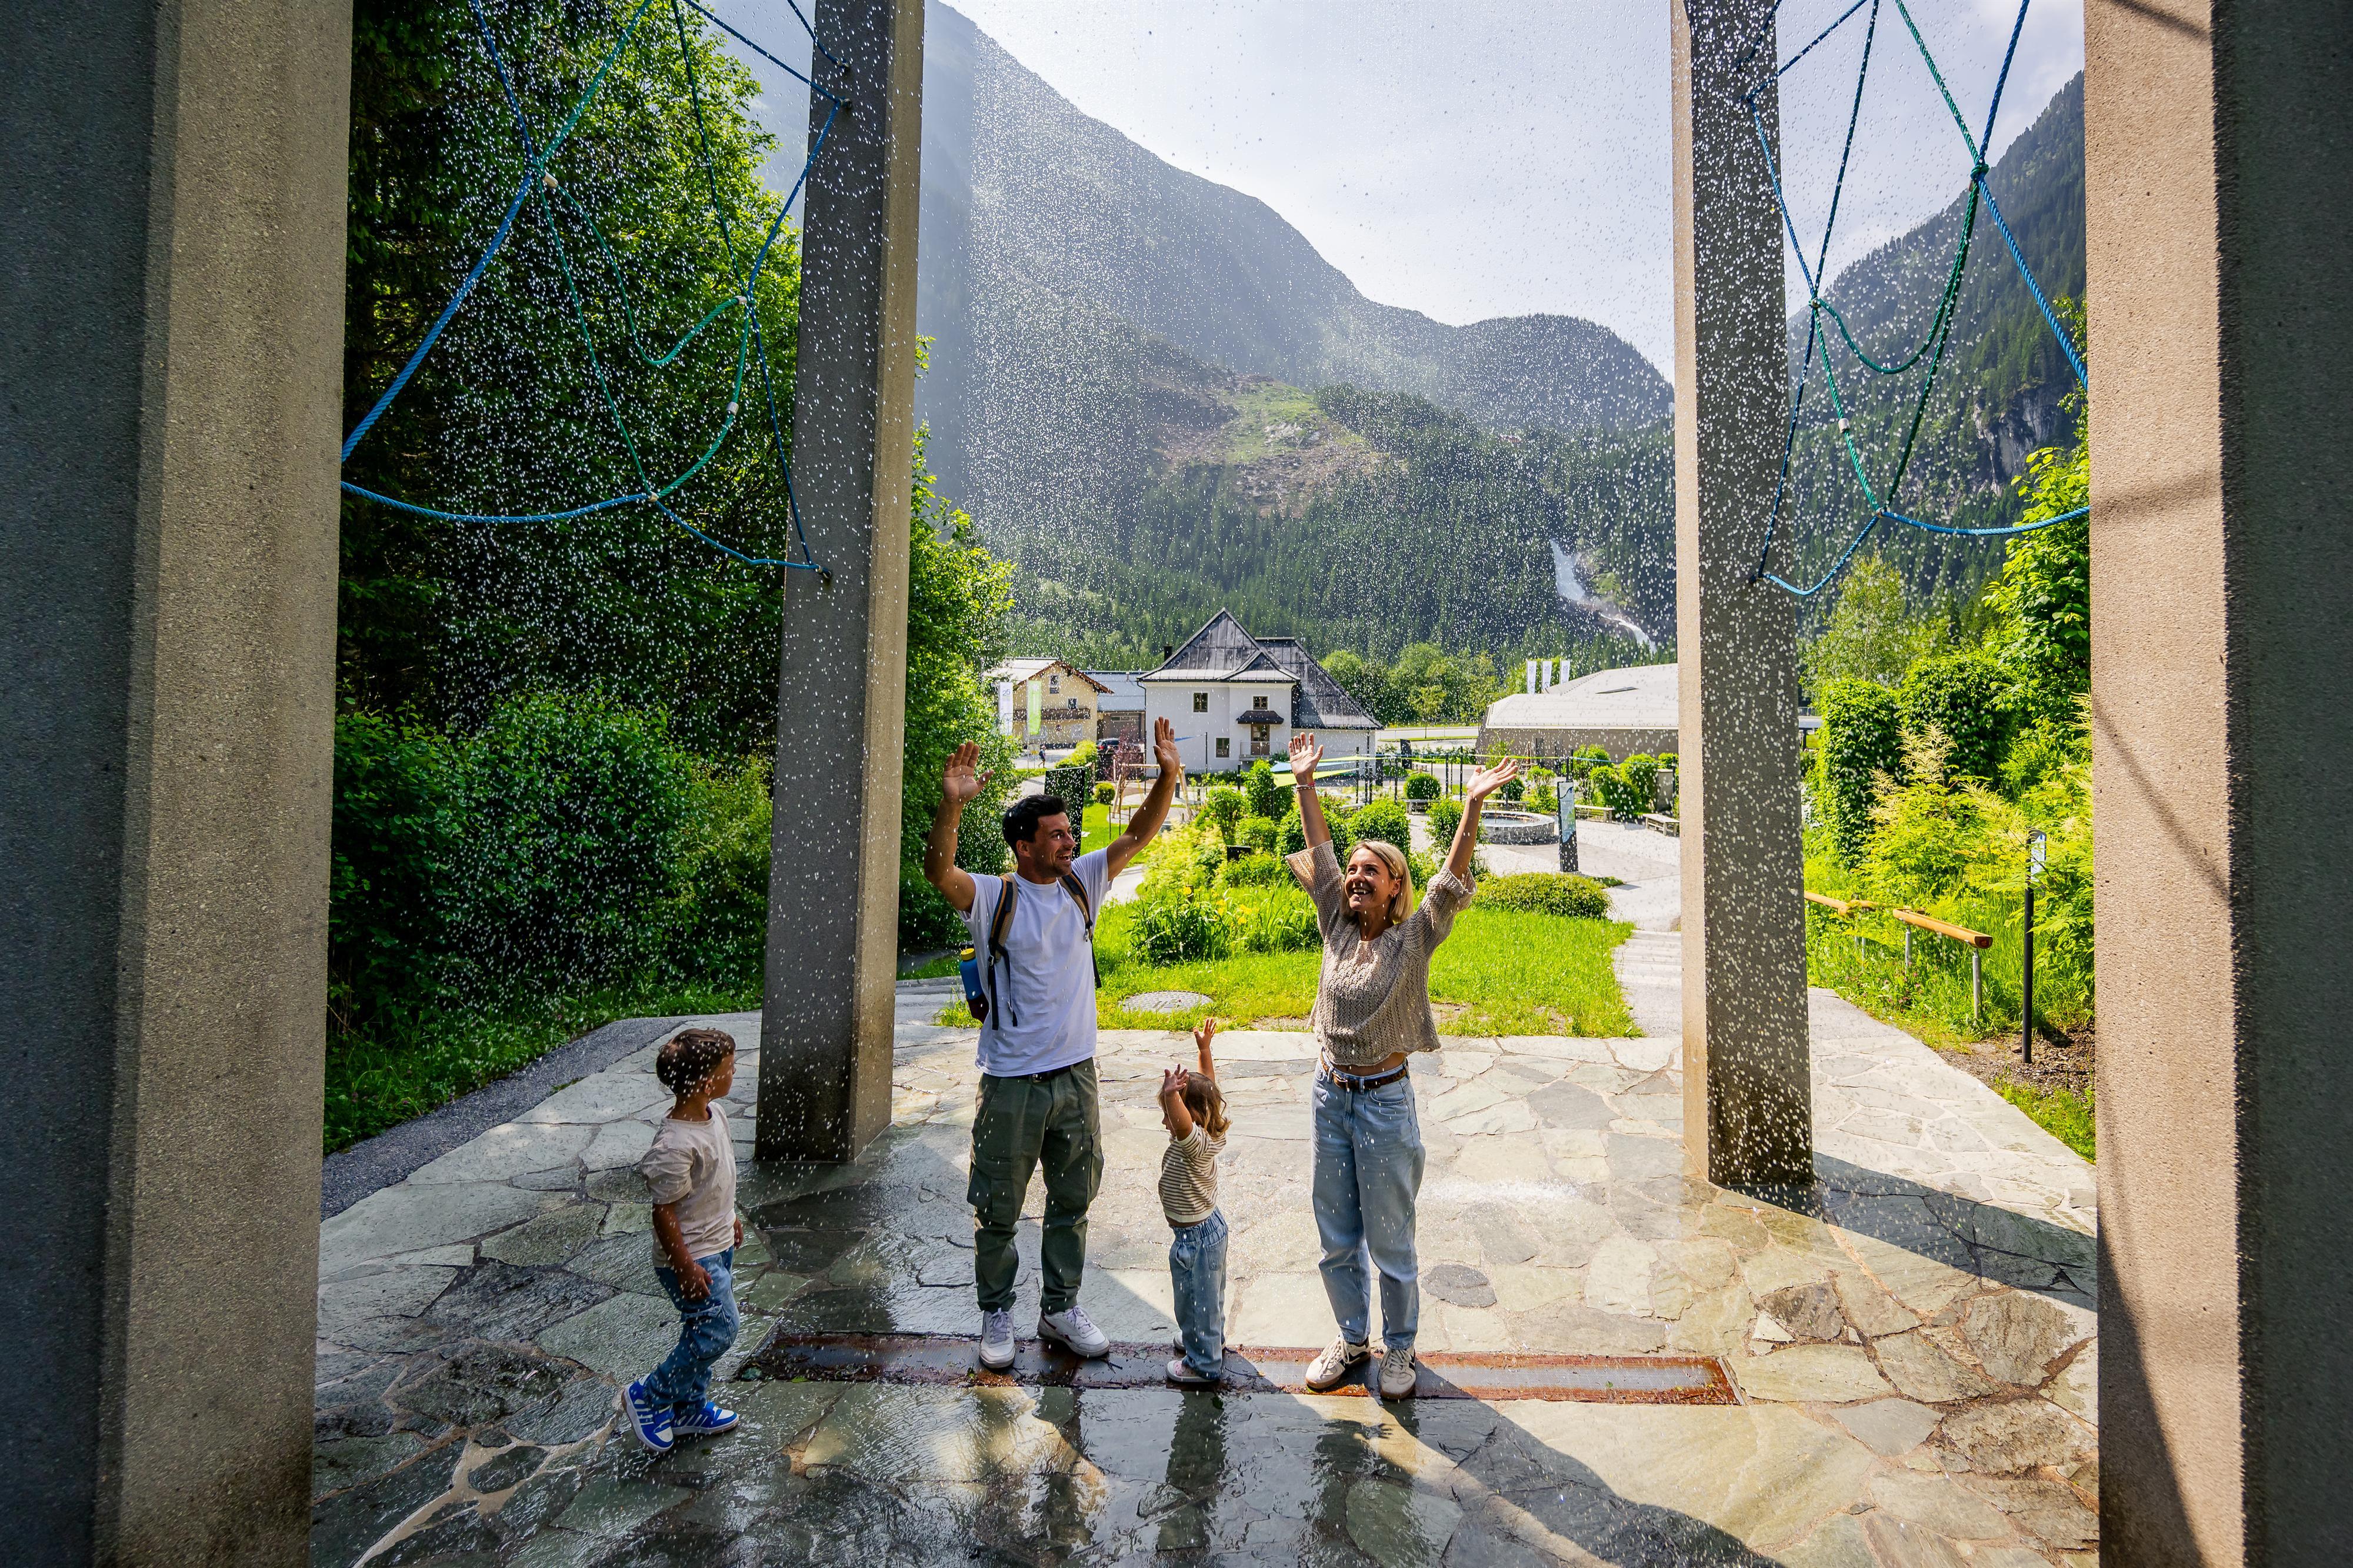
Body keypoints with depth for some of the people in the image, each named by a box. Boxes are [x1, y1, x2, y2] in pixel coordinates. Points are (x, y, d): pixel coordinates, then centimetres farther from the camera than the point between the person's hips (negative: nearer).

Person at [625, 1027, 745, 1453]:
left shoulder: (713, 1113, -2)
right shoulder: (675, 1145, -31)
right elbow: (664, 1212, -24)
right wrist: (686, 1267, -19)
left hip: (717, 1246, 9)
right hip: (693, 1257, -9)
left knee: (703, 1331, 19)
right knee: (718, 1330, -5)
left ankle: (690, 1409, 36)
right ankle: (650, 1395, 16)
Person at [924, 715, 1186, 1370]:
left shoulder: (1082, 882, 2)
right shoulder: (994, 897, -13)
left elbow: (1138, 834, 1)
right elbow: (939, 871, -30)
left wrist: (1167, 776, -14)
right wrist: (952, 804, -46)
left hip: (1076, 1073, 5)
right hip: (1012, 1080, -5)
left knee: (1072, 1200, 18)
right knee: (999, 1208, 11)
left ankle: (1060, 1308, 36)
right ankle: (997, 1313, 32)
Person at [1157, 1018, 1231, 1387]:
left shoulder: (1192, 1144, -32)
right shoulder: (1213, 1133, -7)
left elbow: (1184, 1124, -56)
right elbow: (1209, 1090, 3)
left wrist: (1171, 1095, -70)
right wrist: (1204, 1049, 5)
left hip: (1193, 1237, -9)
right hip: (1211, 1224, 9)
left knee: (1197, 1300, 11)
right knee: (1210, 1295, 29)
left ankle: (1204, 1365, 28)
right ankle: (1212, 1339, 50)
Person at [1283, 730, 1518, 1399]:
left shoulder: (1414, 940, -10)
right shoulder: (1338, 928, 0)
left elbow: (1452, 880, -22)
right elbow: (1320, 850, 3)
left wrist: (1473, 804, -32)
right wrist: (1305, 781, 3)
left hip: (1385, 1100, -4)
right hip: (1330, 1095, 4)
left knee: (1390, 1239, 10)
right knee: (1337, 1237, 16)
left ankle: (1399, 1348, 32)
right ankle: (1351, 1338, 37)